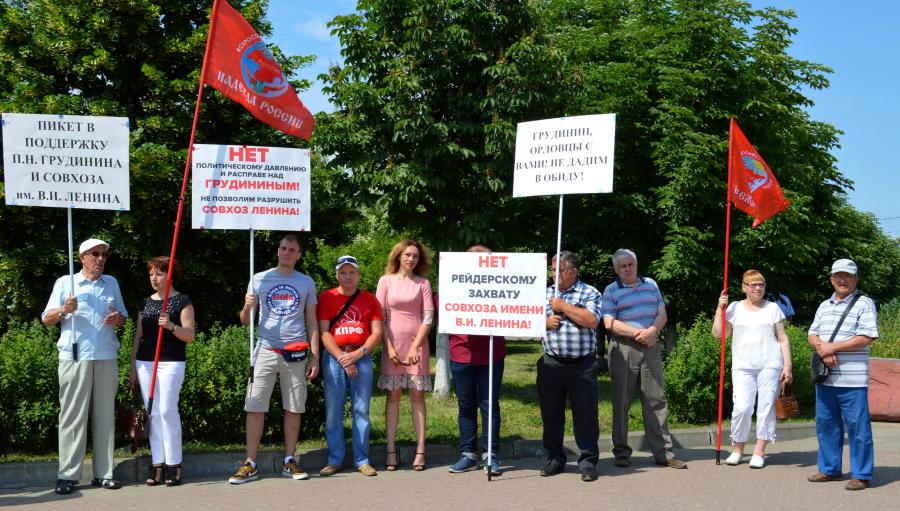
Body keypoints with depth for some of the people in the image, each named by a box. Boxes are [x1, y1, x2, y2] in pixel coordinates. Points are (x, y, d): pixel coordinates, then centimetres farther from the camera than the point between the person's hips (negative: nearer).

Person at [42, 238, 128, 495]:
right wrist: (64, 310, -13)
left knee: (105, 416, 4)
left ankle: (103, 473, 8)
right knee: (73, 416, -5)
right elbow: (46, 319, 6)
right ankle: (67, 475, -3)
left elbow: (123, 318, 22)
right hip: (75, 358, -3)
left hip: (106, 359, 3)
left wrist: (117, 318, -1)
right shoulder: (65, 283, 8)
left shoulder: (111, 283, 18)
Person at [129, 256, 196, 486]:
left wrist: (171, 326, -23)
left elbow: (189, 335, -5)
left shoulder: (182, 301, 0)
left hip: (171, 362, -5)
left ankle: (173, 464, -1)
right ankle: (157, 464, 8)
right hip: (145, 363, 5)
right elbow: (138, 337, 17)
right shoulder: (145, 303, 15)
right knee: (152, 413, 4)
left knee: (167, 410, -9)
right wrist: (133, 368, 14)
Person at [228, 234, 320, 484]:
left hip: (296, 354, 1)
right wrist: (247, 307, -14)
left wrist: (315, 358, 2)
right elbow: (245, 321, 9)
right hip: (266, 351, 0)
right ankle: (250, 465, 1)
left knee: (294, 409, 4)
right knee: (255, 408, -4)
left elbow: (312, 323, 9)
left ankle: (290, 461, 14)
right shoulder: (259, 279, 8)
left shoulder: (306, 283, 9)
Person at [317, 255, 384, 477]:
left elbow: (377, 333, 3)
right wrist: (342, 358, -11)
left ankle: (362, 460, 6)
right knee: (333, 411, 0)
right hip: (334, 357, -1)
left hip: (362, 357, 1)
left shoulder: (370, 299, 9)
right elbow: (324, 332, -1)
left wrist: (357, 354, -10)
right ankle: (334, 460, 8)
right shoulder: (326, 297, 5)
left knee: (361, 410, 1)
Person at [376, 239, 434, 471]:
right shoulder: (386, 281, 5)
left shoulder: (423, 283, 5)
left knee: (417, 395, 1)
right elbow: (379, 317, 2)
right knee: (393, 396, 2)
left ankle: (420, 450, 1)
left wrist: (415, 347, -8)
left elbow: (428, 318, 0)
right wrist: (389, 347, -6)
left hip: (417, 345, 0)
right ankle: (391, 450, 3)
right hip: (392, 345, 0)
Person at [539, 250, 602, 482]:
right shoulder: (545, 294, 14)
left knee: (585, 412, -2)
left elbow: (592, 320, -15)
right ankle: (554, 459, 20)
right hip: (551, 364, 4)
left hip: (582, 365, -4)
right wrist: (546, 322, -7)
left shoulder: (590, 293, 1)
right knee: (551, 412, 9)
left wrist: (563, 306, -10)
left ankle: (588, 461, 6)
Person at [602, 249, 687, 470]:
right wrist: (637, 333, -15)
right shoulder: (611, 291, 1)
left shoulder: (651, 285, 15)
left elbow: (662, 314, 10)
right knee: (621, 401, 0)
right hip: (623, 349, -3)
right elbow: (609, 323, -9)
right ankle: (621, 452, 9)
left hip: (650, 346, 4)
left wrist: (652, 331, -11)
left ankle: (663, 452, 6)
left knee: (657, 399, 2)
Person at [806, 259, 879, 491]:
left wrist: (833, 347, -13)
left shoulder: (864, 304, -3)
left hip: (852, 380, -6)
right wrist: (822, 348, -8)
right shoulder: (824, 306, 17)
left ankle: (861, 475, 4)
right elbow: (812, 335, 15)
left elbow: (867, 337, -13)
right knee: (826, 424, 12)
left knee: (857, 426, -3)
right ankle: (829, 469, 24)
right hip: (825, 378, 6)